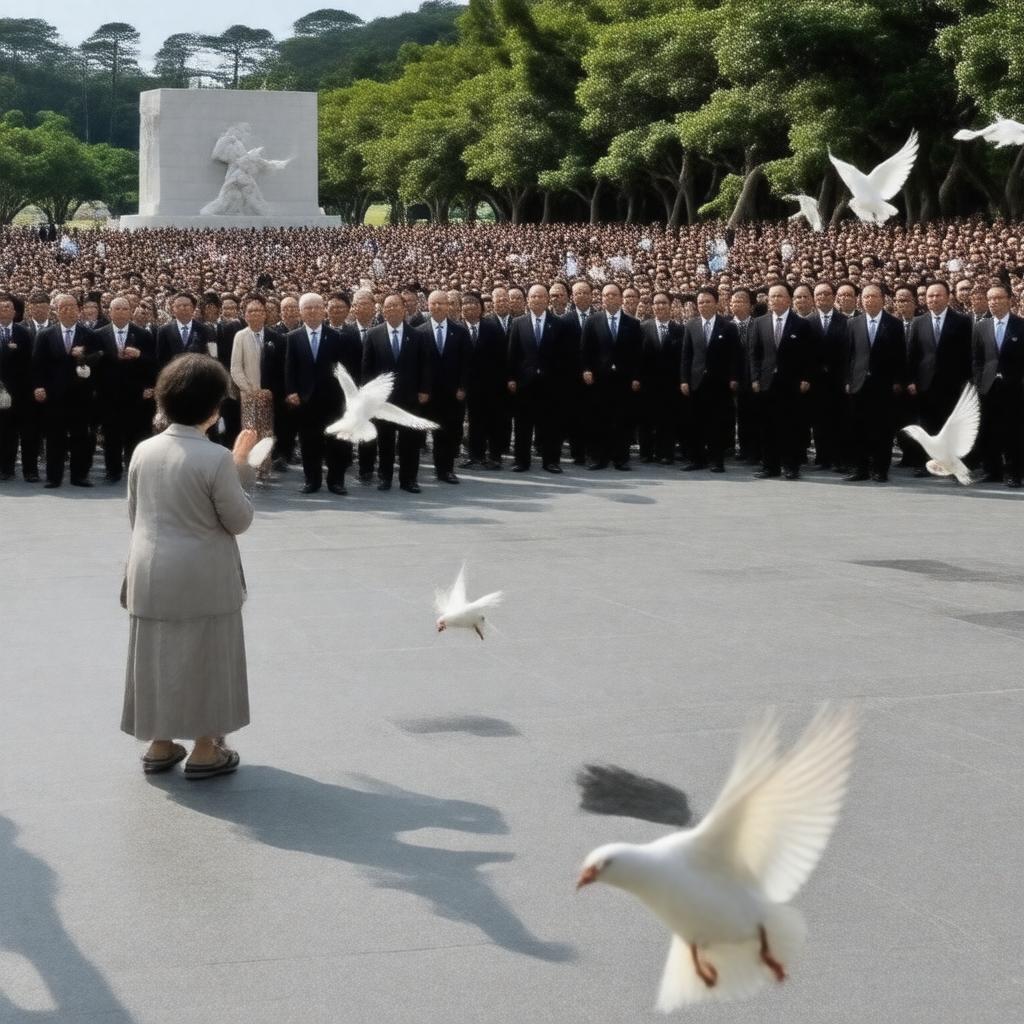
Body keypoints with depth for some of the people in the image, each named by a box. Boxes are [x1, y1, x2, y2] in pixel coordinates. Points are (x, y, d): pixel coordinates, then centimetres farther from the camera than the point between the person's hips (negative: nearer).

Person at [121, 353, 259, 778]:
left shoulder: (144, 451, -1)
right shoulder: (216, 459, -18)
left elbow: (134, 515, 8)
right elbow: (239, 520, -9)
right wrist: (240, 468, 1)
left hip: (151, 575, 5)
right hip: (203, 578, -5)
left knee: (157, 655, 15)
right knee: (204, 659, 8)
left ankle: (160, 745, 25)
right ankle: (205, 751, 15)